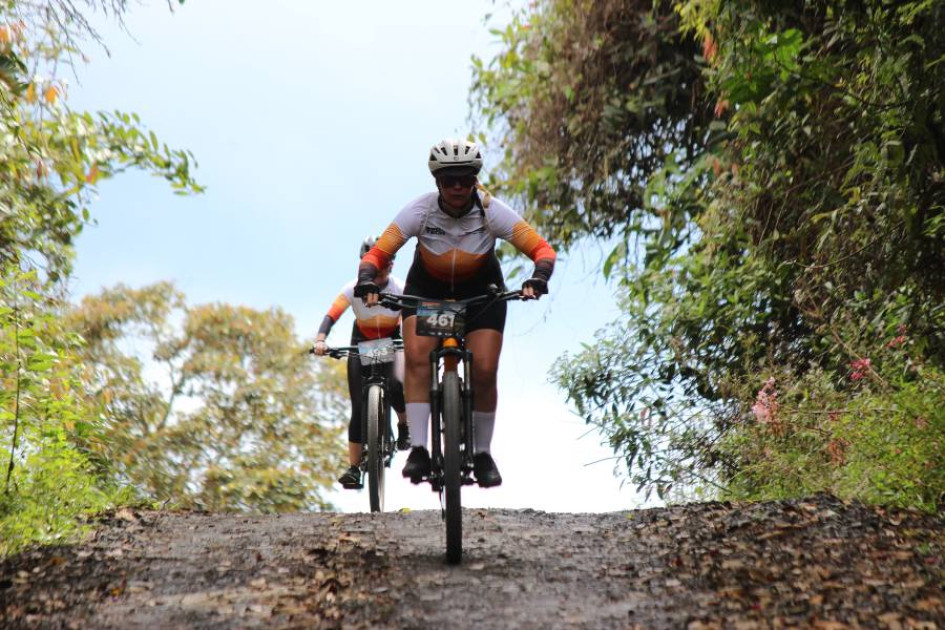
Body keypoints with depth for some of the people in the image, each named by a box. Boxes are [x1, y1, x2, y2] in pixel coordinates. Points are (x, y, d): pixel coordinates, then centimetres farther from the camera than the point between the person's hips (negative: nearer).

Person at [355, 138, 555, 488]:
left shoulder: (491, 211, -25)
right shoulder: (419, 211, -25)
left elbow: (542, 249, -25)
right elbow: (376, 253, -27)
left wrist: (538, 277, -46)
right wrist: (367, 280, -48)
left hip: (481, 290, 0)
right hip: (426, 289, 0)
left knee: (484, 372, -13)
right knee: (417, 356, -25)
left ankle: (483, 455, 7)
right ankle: (418, 450, -22)